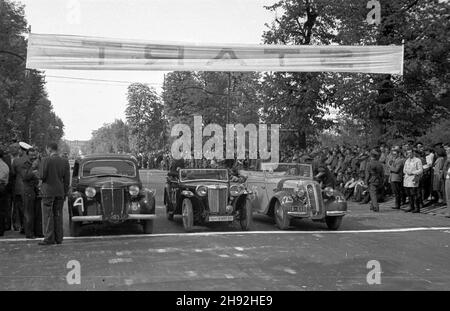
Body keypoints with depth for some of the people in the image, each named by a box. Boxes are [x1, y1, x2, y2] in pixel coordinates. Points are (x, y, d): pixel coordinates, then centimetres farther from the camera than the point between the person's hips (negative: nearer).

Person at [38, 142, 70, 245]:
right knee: (58, 215, 10)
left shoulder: (46, 160, -9)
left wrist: (40, 169, 8)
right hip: (60, 192, 5)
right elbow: (67, 179, 4)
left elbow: (42, 176, -12)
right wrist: (65, 193, 11)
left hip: (48, 191, -4)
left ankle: (49, 238, -4)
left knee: (48, 215, -1)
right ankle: (58, 238, 11)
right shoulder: (65, 162, 4)